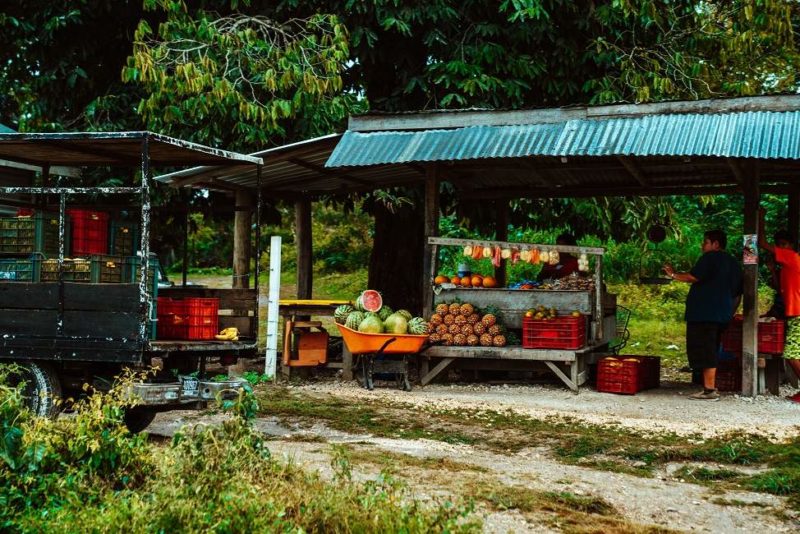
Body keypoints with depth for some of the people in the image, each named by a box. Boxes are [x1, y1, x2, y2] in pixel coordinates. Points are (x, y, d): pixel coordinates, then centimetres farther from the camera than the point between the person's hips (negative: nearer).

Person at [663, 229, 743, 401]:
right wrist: (730, 313, 28)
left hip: (704, 314, -9)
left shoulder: (710, 257, -7)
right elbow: (737, 294, 22)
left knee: (705, 351, -9)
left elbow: (693, 277, -17)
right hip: (722, 315, 9)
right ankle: (709, 387, 15)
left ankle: (710, 390, -12)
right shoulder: (734, 264, 20)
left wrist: (673, 275, -4)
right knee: (710, 352, 14)